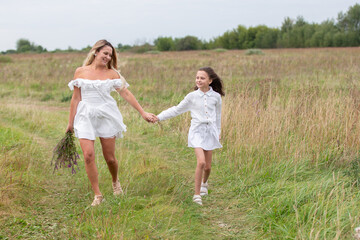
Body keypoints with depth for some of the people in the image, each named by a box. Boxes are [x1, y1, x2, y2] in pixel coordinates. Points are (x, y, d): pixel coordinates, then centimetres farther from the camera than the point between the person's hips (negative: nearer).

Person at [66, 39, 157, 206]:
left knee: (110, 157, 3)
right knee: (88, 155, -14)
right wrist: (71, 122, 10)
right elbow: (76, 98, 8)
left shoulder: (112, 73, 5)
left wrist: (143, 113, 2)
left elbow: (126, 94, 5)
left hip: (106, 117, 0)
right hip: (86, 117, 0)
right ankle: (97, 195, -2)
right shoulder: (80, 72, 5)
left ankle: (115, 182, 36)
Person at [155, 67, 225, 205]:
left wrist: (218, 132, 22)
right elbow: (177, 110, 2)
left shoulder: (216, 97, 1)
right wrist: (159, 117, -6)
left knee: (207, 166, 7)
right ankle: (197, 194, -8)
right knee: (201, 162, -20)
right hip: (197, 131, -2)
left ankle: (204, 182, 42)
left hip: (210, 131, 2)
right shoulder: (192, 96, -2)